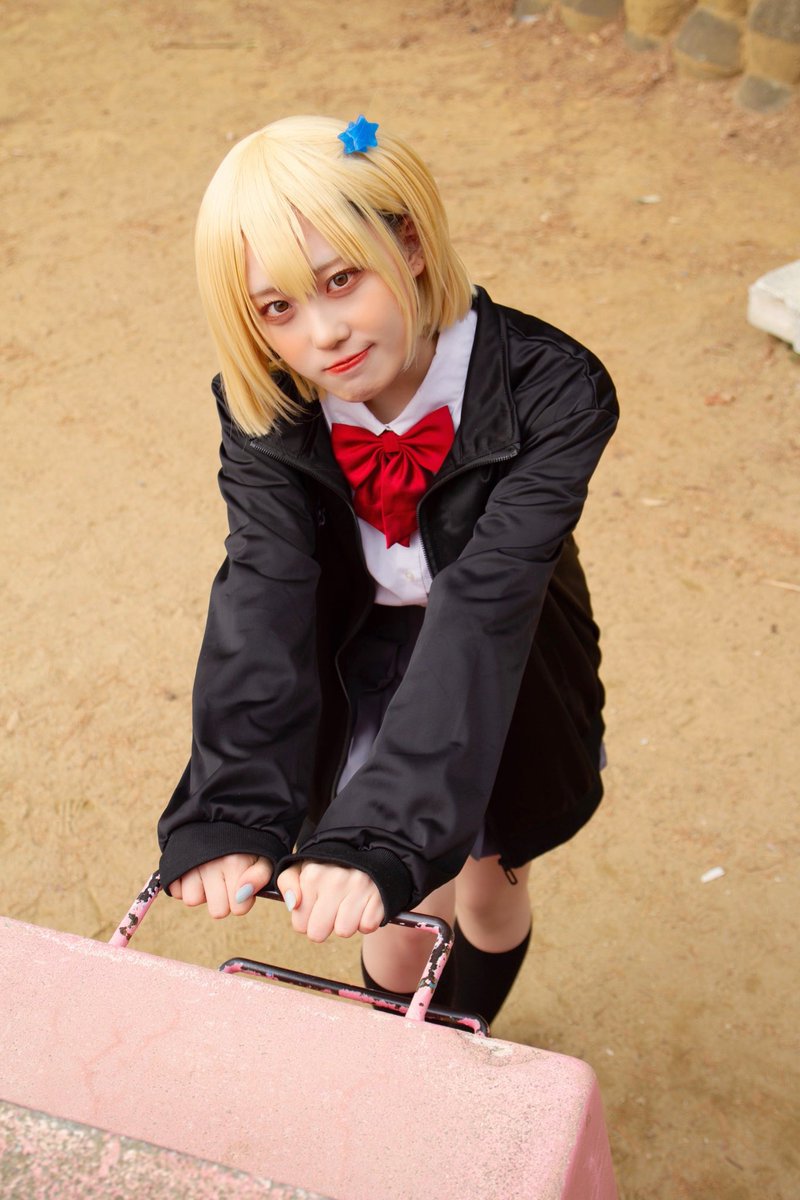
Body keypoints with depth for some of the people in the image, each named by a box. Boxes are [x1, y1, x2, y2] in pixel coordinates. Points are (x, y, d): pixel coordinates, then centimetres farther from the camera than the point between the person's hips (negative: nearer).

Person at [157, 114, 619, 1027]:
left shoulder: (550, 392, -32)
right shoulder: (264, 412, -23)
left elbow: (483, 608, -41)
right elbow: (262, 599, -33)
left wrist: (377, 835, -49)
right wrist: (229, 816, -47)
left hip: (502, 687, 0)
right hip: (361, 682, 1)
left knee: (486, 882, 20)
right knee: (404, 918, 8)